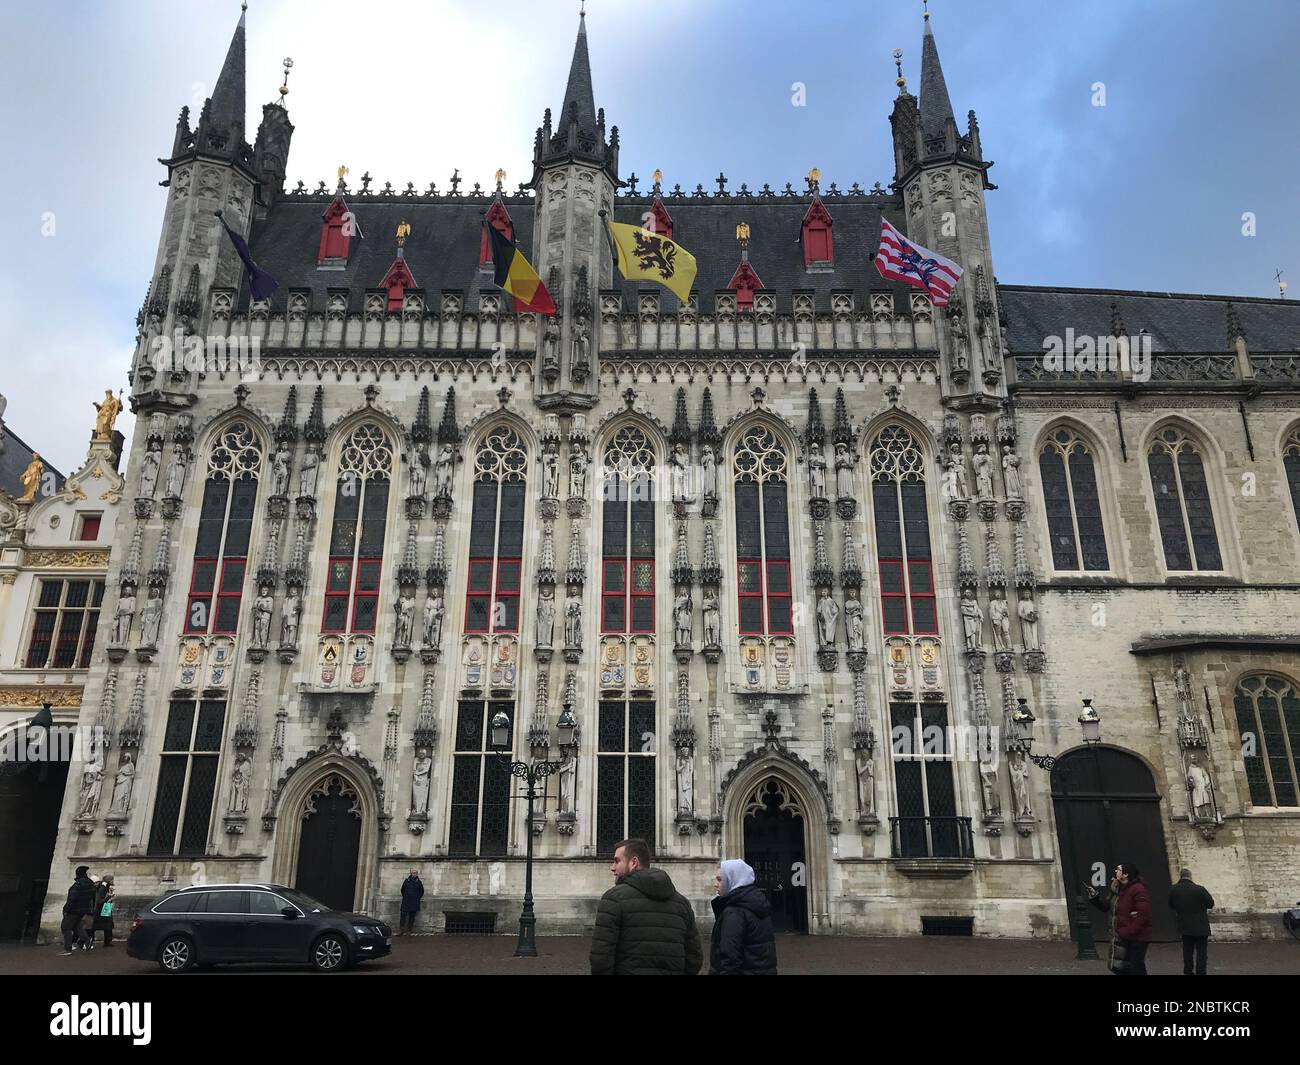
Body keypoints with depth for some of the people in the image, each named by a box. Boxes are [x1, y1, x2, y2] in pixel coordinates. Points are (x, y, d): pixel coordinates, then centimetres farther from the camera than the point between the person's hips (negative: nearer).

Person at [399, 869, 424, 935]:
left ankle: (409, 930, 10)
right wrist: (404, 897, 12)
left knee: (412, 916, 3)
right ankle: (401, 929, -2)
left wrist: (418, 898, 8)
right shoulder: (406, 881, 2)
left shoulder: (418, 882, 1)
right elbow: (402, 890, 15)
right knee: (403, 915, -5)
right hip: (405, 902, 0)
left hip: (414, 903, 0)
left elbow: (421, 891, 11)